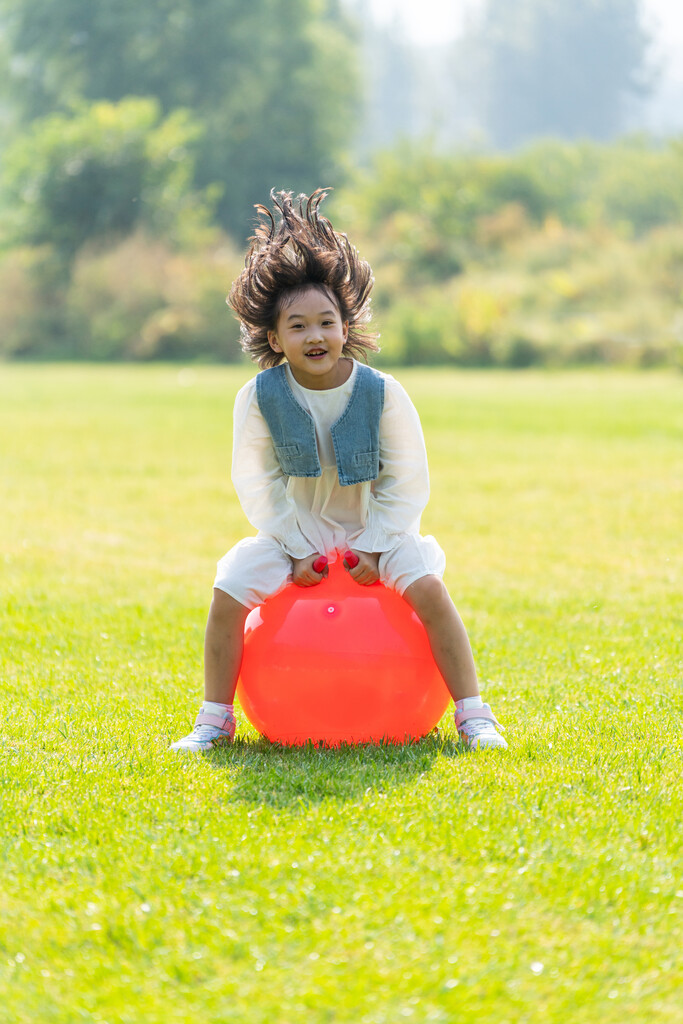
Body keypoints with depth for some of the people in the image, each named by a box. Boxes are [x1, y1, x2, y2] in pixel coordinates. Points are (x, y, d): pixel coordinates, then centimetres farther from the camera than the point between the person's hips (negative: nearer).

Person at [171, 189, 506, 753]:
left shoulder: (381, 393, -18)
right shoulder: (260, 397, -15)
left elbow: (407, 482, -8)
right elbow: (257, 482, -6)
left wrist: (375, 547, -14)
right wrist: (298, 550, -12)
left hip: (375, 526, -1)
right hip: (296, 528, 1)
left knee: (428, 585, -26)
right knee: (229, 589, -18)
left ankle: (474, 716, -15)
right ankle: (214, 719, 0)